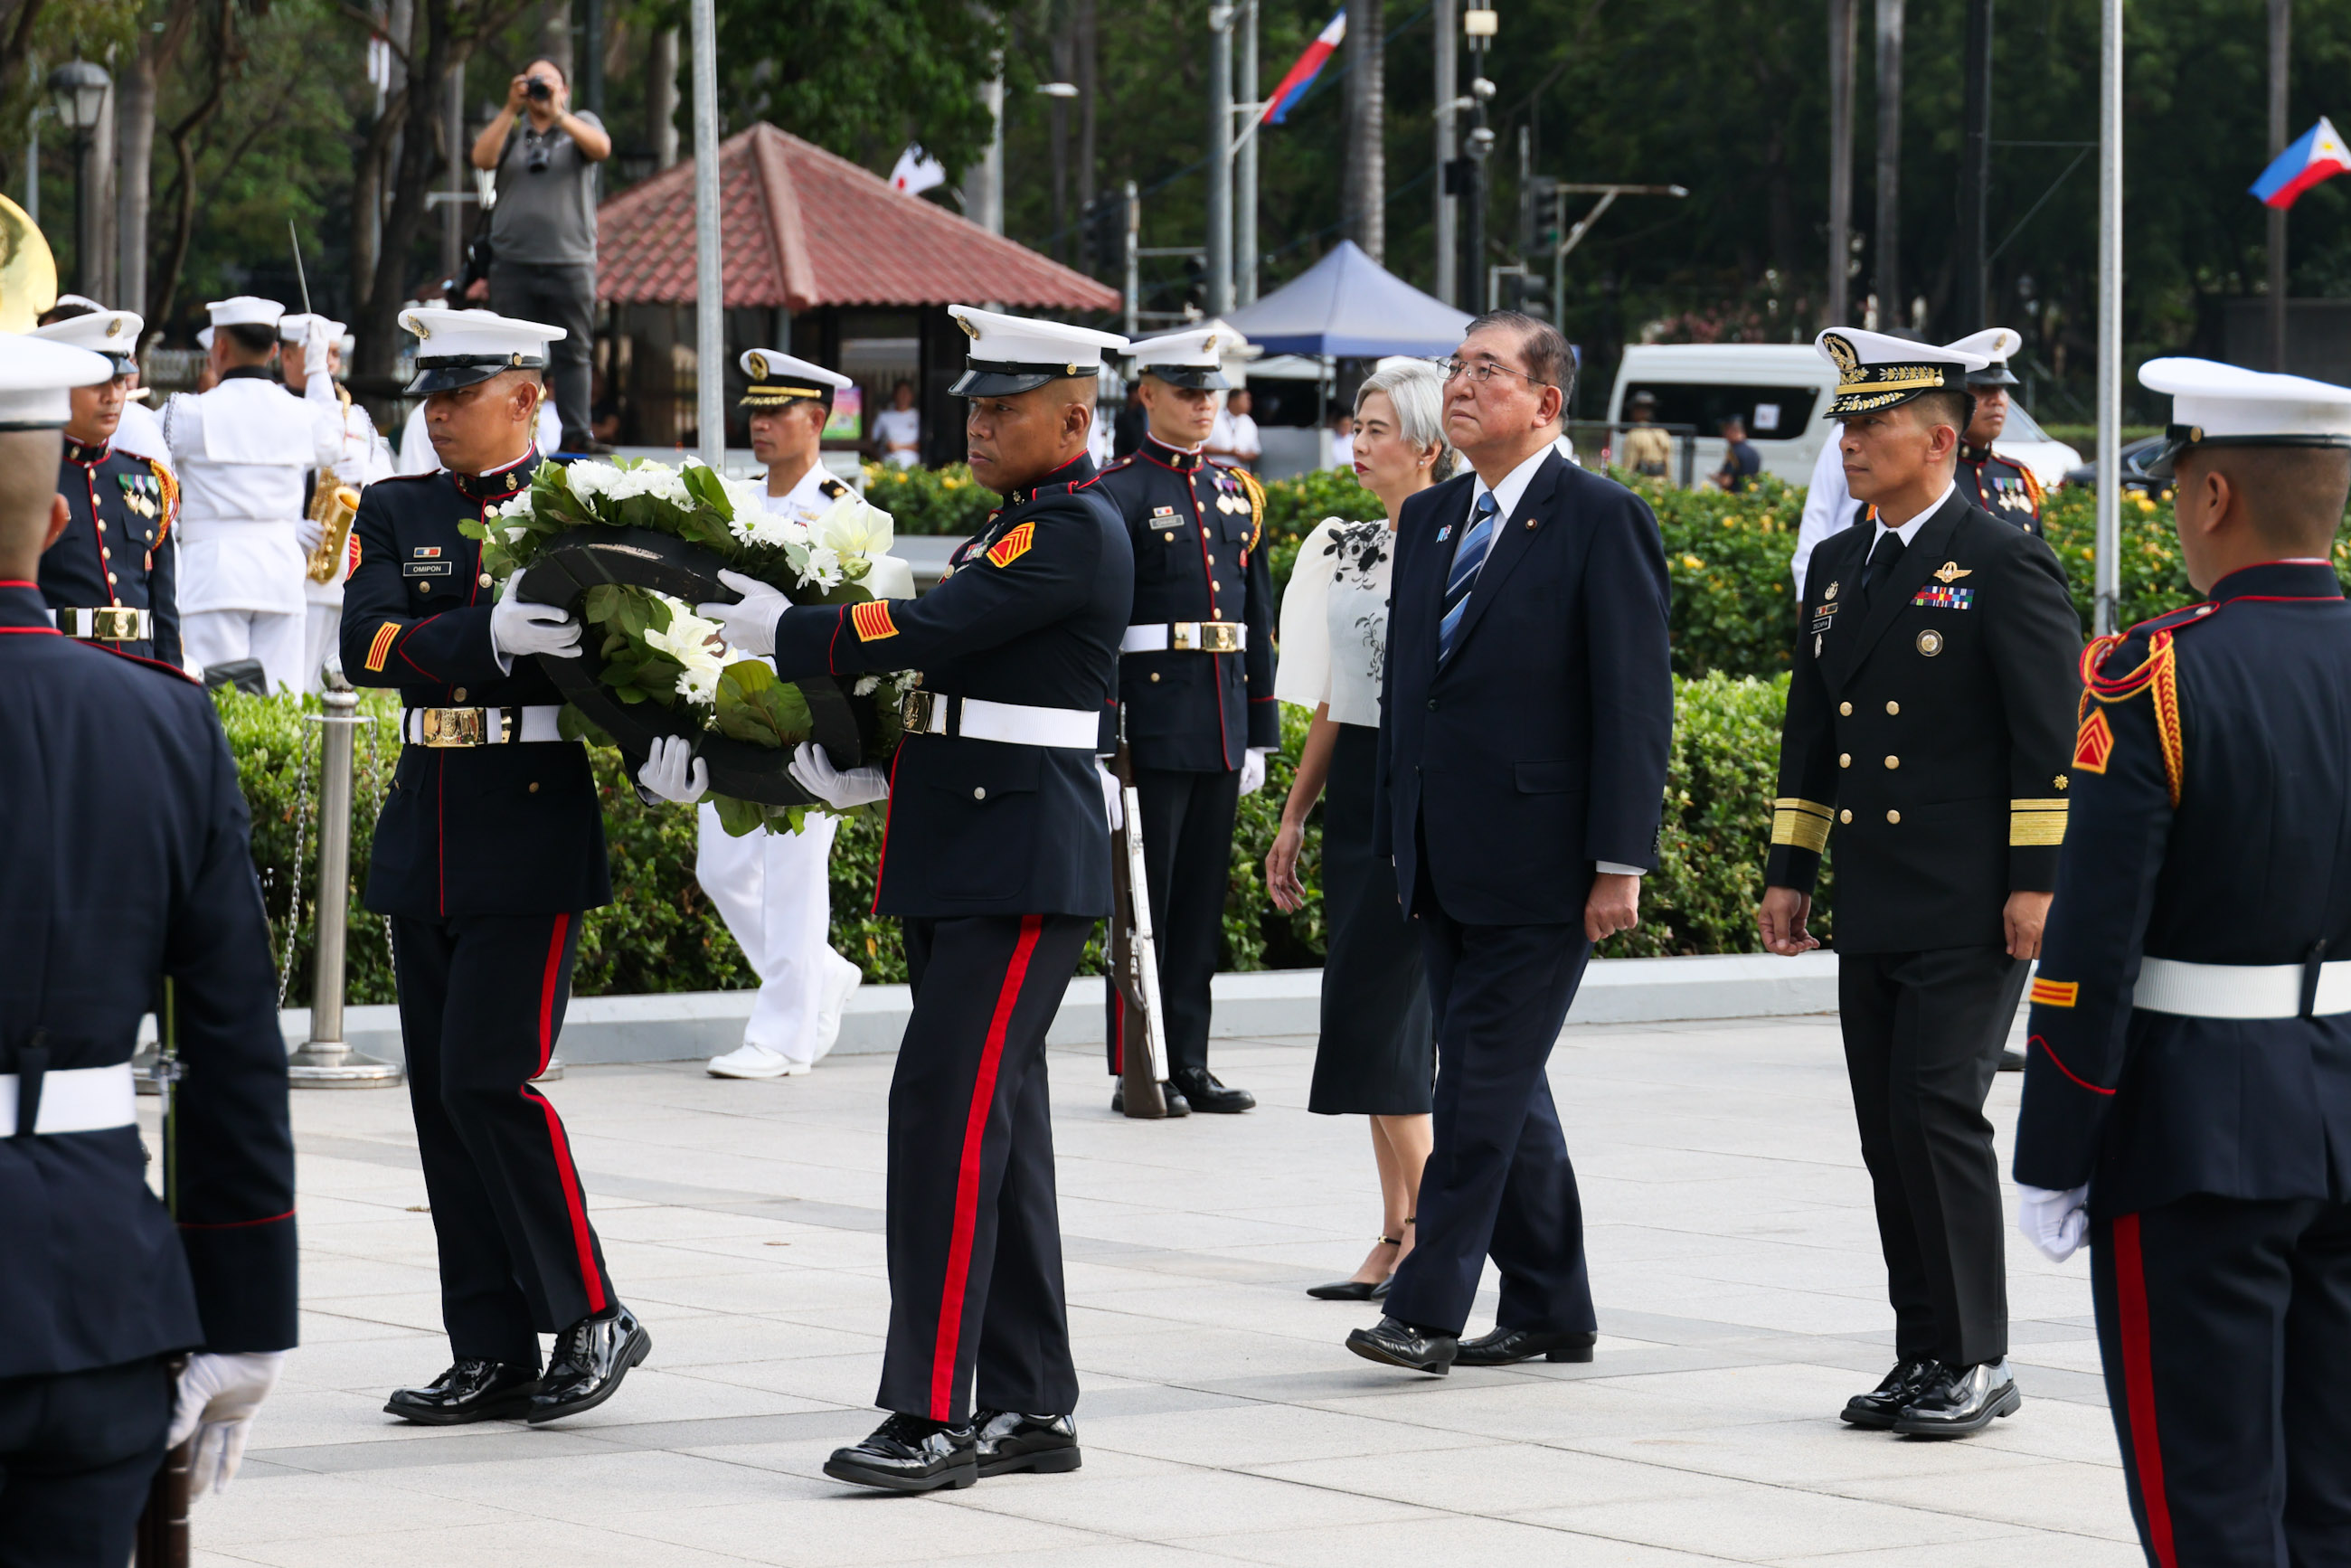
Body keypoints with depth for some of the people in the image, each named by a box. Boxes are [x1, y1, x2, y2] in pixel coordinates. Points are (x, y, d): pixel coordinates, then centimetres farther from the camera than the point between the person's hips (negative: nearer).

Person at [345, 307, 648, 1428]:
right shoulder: (397, 514, 10)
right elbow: (365, 642, -8)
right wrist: (491, 634, -24)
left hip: (536, 832, -5)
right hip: (427, 835, 5)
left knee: (490, 1076, -12)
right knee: (441, 1094, 5)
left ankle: (594, 1318, 1)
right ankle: (492, 1356, 11)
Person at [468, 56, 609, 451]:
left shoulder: (581, 123, 12)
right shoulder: (508, 126, 15)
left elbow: (601, 148, -11)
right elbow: (482, 158, -4)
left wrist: (558, 114, -20)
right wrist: (511, 109, -12)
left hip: (570, 260, -1)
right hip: (513, 261, 1)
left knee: (573, 352, -3)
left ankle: (577, 434, -3)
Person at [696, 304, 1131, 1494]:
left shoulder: (1076, 533, -12)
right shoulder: (1010, 530, 20)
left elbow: (923, 634, -20)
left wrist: (767, 627, -12)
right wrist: (857, 771, 11)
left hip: (1023, 870, -10)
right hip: (956, 867, 10)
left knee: (948, 1107, -15)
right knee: (996, 1124, 10)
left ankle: (931, 1415, -16)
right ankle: (1030, 1407, 14)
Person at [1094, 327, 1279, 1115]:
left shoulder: (1238, 493, 15)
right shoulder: (1115, 496, -5)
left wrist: (1259, 733, 14)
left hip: (1220, 733, 6)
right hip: (1151, 725, -6)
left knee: (1203, 901, 9)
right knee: (1144, 899, -2)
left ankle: (1190, 1064, 15)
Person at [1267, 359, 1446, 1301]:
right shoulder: (1344, 548, 13)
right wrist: (1293, 818, 16)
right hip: (1353, 790, 8)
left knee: (1377, 1019, -9)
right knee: (1389, 1029, 8)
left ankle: (1428, 1233, -1)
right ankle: (1398, 1236, 12)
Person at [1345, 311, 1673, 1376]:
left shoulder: (1603, 520, -8)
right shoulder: (1429, 519, 14)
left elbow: (1635, 701, -11)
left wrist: (1620, 862, -15)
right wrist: (1397, 839, 14)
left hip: (1537, 863, -7)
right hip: (1447, 865, 8)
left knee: (1485, 1084, -8)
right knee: (1500, 1085, 12)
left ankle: (1428, 1309, -6)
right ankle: (1549, 1310, 20)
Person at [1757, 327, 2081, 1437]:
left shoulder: (2005, 565, -7)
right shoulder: (1836, 566, 15)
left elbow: (2048, 733, -10)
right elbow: (1811, 732, 20)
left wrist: (2036, 881, -15)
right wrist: (1790, 871, 17)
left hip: (1968, 914, -7)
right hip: (1872, 910, 7)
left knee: (1938, 1114, -11)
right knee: (1888, 1132, 8)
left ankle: (1978, 1361, -4)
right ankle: (1924, 1357, 15)